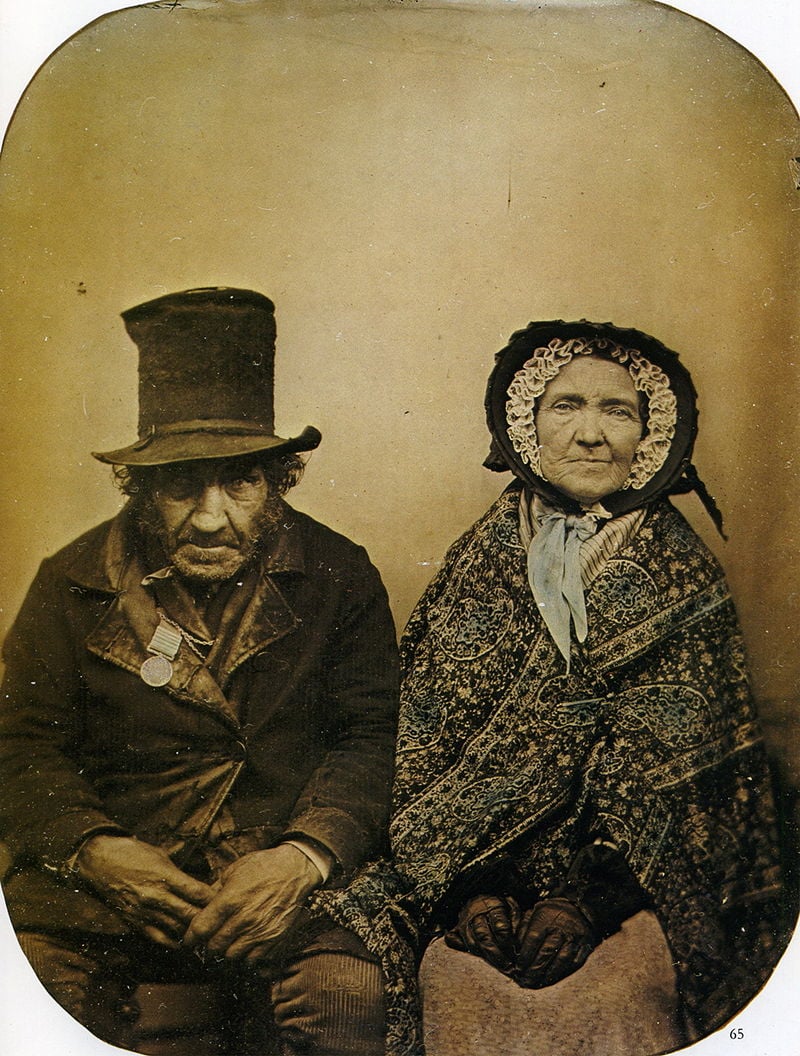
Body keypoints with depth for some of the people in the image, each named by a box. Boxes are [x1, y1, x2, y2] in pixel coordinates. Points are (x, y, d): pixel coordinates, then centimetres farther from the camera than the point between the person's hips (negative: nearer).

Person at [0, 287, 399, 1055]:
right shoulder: (72, 585, 5)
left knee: (347, 993, -27)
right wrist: (92, 848, -16)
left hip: (284, 879, 0)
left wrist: (304, 854, -20)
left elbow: (375, 735, -2)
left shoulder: (338, 577, 2)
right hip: (101, 877, 1)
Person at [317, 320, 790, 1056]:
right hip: (470, 864, 2)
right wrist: (470, 885, -9)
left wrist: (586, 899, -13)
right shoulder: (482, 555, 4)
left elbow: (679, 771, -1)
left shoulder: (684, 582, 1)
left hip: (618, 884, -1)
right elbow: (429, 728, 2)